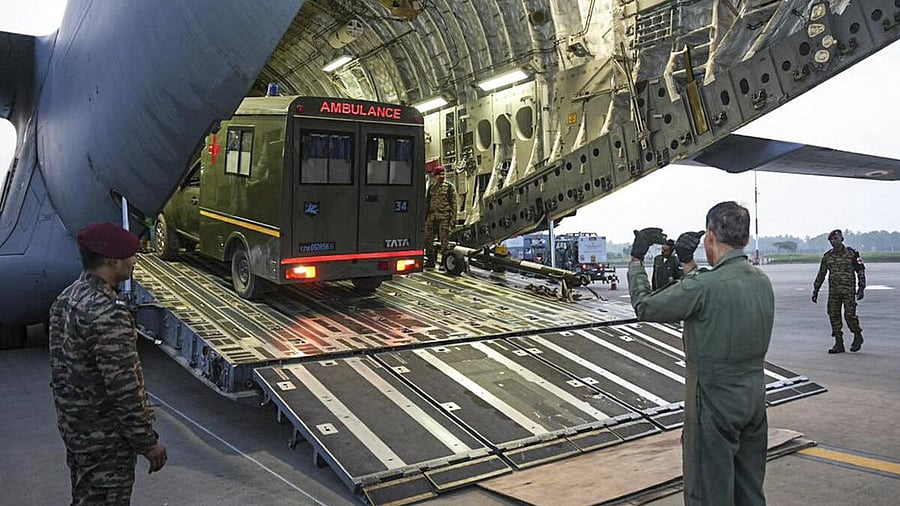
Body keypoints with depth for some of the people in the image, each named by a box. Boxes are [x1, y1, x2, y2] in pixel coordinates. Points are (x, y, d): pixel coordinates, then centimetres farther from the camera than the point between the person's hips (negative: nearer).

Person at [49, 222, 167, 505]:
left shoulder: (66, 299, 3)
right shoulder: (107, 314, -27)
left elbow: (60, 370, 12)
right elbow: (124, 389, -26)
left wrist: (72, 416, 22)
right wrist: (148, 442, -16)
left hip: (72, 427, 9)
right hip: (106, 439, -9)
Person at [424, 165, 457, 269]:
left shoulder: (450, 186, 2)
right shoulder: (431, 187, 15)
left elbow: (454, 203, -1)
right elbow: (427, 202, 21)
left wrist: (453, 218, -8)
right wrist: (425, 216, 16)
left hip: (444, 217, -5)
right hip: (432, 216, 5)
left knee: (444, 240, -4)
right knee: (428, 239, 6)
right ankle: (431, 260, 18)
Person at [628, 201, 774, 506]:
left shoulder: (703, 286, -23)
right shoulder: (762, 281, 2)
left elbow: (644, 306, -12)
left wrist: (636, 260, 0)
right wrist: (689, 264, 14)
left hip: (715, 403, -8)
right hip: (755, 399, 8)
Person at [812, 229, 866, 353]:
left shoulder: (851, 254, -1)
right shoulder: (827, 256, 9)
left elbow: (860, 270, 1)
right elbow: (821, 274, 14)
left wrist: (861, 288, -7)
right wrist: (815, 290, 12)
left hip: (849, 290, -4)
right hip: (833, 290, 4)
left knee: (849, 314, -8)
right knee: (834, 315, 0)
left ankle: (858, 337, 19)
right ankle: (839, 344, 6)